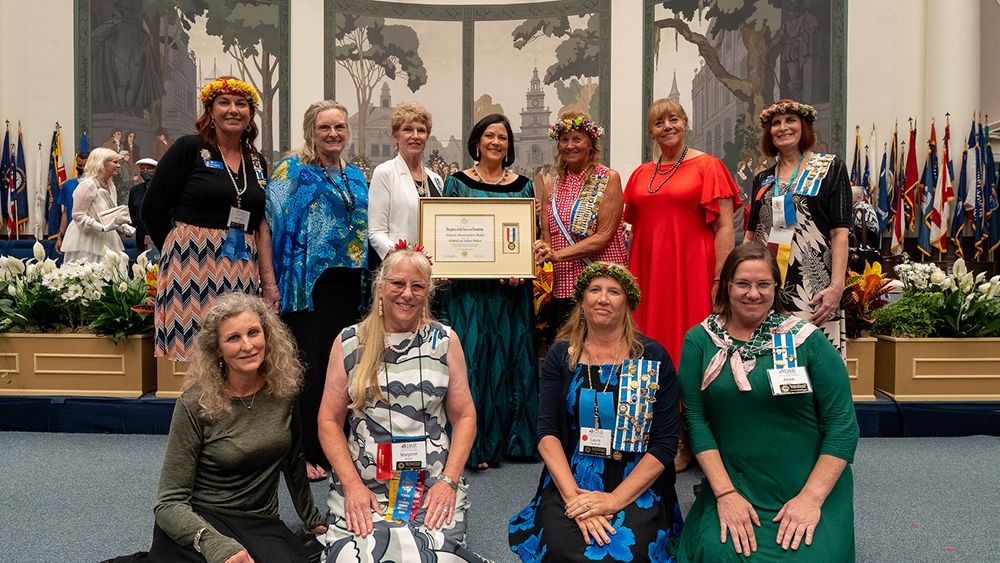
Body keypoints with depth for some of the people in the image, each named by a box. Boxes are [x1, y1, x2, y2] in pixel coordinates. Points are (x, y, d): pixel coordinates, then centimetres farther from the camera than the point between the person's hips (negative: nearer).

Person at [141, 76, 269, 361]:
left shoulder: (258, 162, 13)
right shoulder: (188, 148, -1)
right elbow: (152, 209, -2)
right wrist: (179, 250, 2)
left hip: (240, 272, 4)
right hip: (192, 266, -4)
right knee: (189, 346, -4)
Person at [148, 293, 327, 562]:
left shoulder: (284, 390, -1)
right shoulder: (194, 405, -12)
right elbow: (170, 502, -14)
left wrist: (311, 518, 23)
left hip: (261, 524, 3)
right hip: (200, 519, -3)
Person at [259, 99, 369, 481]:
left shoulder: (355, 177, 16)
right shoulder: (293, 170, -2)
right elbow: (266, 225, -8)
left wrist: (370, 276, 12)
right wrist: (270, 284, -15)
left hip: (348, 285, 6)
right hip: (306, 284, -5)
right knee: (307, 366, -3)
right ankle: (303, 453, 9)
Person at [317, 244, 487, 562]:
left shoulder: (445, 341, 4)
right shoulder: (349, 343, 3)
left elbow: (464, 416, 5)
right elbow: (329, 421, 4)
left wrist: (449, 481, -7)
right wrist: (352, 485, -8)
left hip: (434, 485, 0)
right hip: (362, 485, 0)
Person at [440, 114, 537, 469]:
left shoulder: (523, 185, 11)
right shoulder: (458, 183, 5)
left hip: (513, 289, 3)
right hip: (470, 287, -2)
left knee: (513, 357, 5)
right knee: (474, 356, -5)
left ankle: (512, 438, 17)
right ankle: (476, 444, 2)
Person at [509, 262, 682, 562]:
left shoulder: (653, 357, 0)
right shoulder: (561, 355, 5)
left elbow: (666, 443, -4)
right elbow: (547, 432, -2)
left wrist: (615, 499, -14)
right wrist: (574, 498, -17)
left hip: (638, 488, -1)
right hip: (568, 483, 1)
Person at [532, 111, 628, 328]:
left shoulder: (609, 179, -1)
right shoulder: (551, 188, 13)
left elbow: (604, 236, -9)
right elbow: (547, 239, 10)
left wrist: (557, 254, -16)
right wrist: (541, 251, -13)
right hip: (563, 288, 4)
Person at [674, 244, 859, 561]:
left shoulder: (807, 340, -4)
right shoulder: (699, 341, 0)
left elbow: (843, 425, -6)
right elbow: (696, 420, -4)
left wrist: (812, 497, -14)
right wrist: (725, 493, -13)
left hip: (811, 488, 0)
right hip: (733, 484, 0)